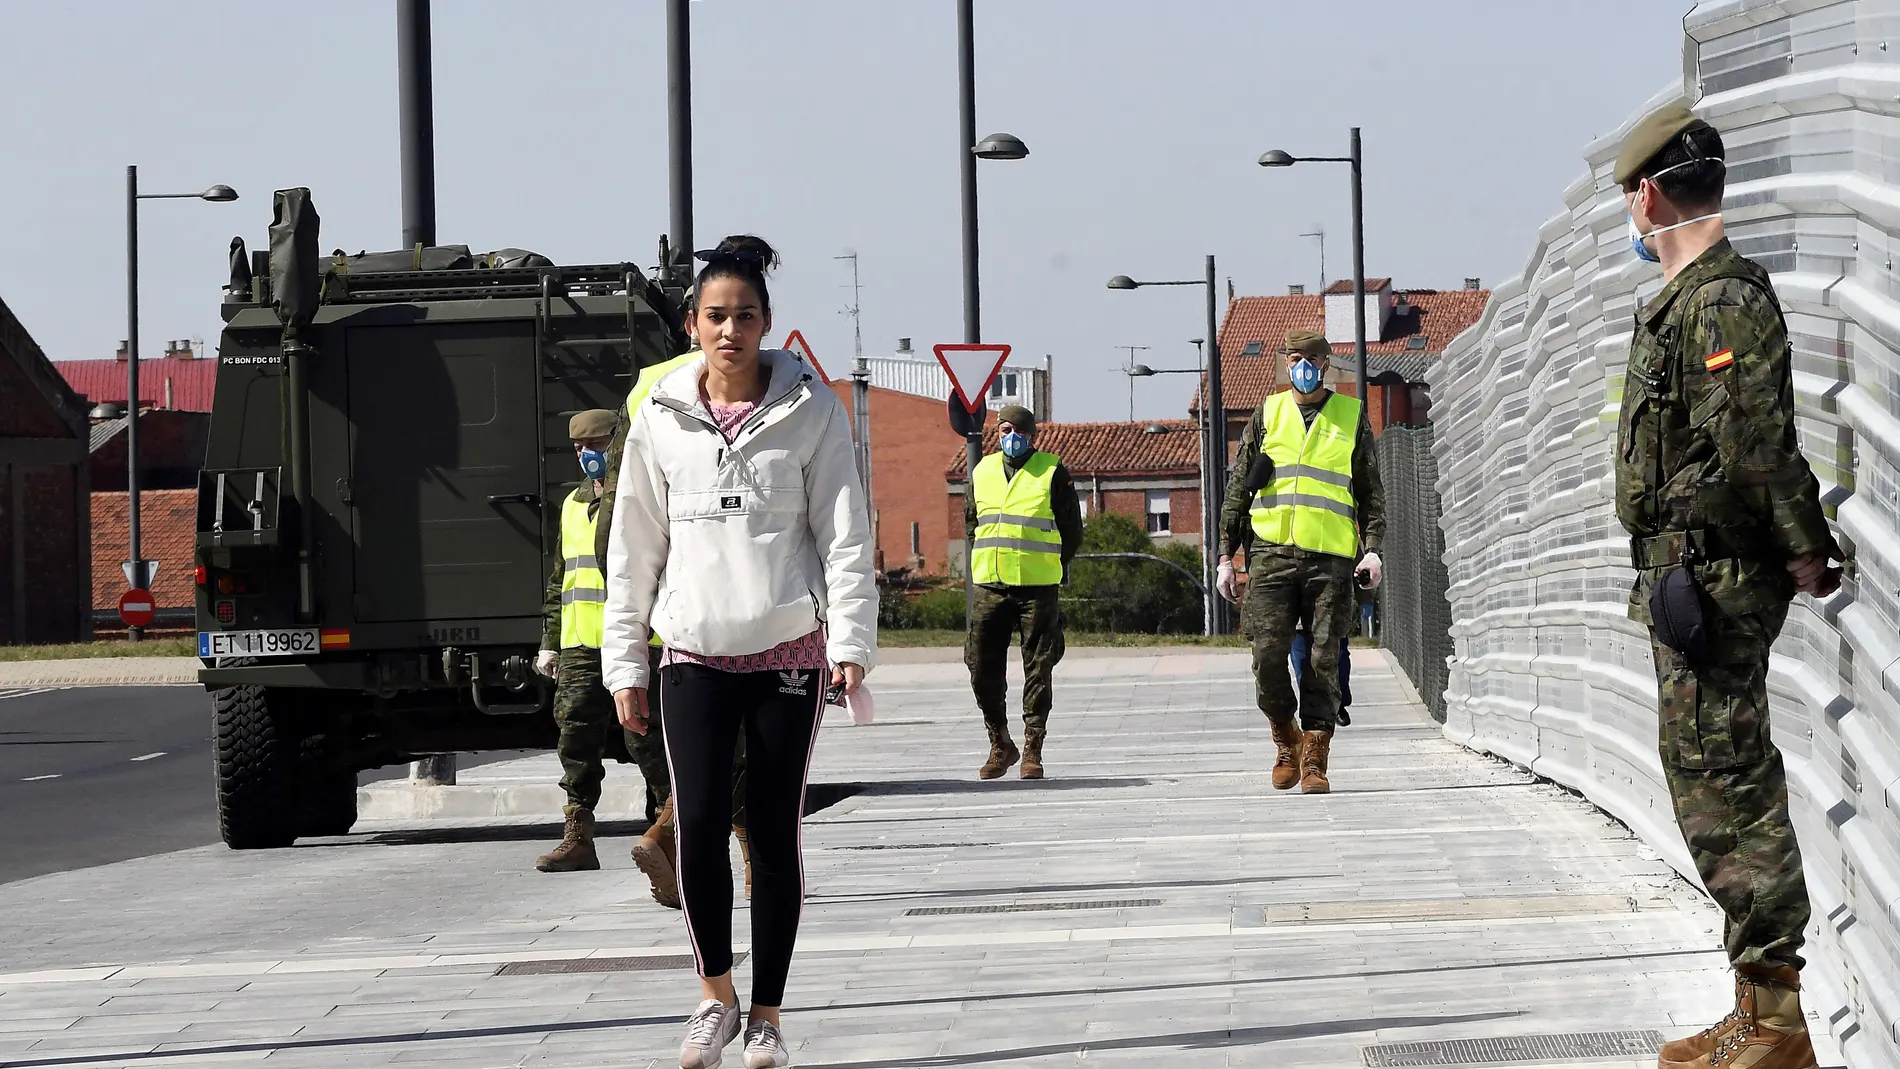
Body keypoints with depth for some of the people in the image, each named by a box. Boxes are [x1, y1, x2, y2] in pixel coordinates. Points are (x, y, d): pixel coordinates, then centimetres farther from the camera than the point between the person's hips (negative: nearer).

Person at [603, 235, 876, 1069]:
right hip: (694, 654, 1)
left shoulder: (810, 411, 1)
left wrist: (851, 643, -10)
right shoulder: (661, 418, 5)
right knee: (698, 828, -11)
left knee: (775, 836, 2)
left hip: (789, 653, -1)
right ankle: (716, 997, 8)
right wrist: (624, 664, 7)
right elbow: (633, 546, 9)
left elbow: (844, 533, 0)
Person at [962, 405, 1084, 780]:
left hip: (1038, 588, -3)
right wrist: (986, 564, 11)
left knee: (1038, 671, -1)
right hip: (990, 587, 4)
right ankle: (1000, 745, 15)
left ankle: (1032, 749, 6)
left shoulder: (1053, 472, 1)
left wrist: (1051, 568, 1)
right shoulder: (981, 472, 12)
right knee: (983, 668, 0)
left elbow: (1071, 530, 4)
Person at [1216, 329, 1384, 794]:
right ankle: (1286, 740, 15)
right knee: (1268, 655, -8)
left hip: (1330, 557, -1)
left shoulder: (1351, 416, 11)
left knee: (1322, 661, -5)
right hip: (1272, 554, 1)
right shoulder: (1267, 415, 12)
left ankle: (1314, 759, 0)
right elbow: (1238, 490, 14)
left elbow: (1370, 491, 13)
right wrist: (1227, 555, 8)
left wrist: (1372, 548, -1)